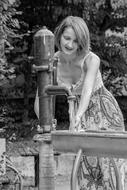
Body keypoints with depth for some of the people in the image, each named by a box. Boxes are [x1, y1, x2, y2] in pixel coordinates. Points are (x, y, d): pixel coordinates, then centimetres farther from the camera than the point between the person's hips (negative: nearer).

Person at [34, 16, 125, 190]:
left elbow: (87, 91, -41)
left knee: (106, 161, -11)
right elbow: (40, 100, -19)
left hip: (105, 112, -3)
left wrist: (77, 118, -58)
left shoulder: (91, 60, -27)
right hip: (81, 112, 3)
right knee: (85, 161, -3)